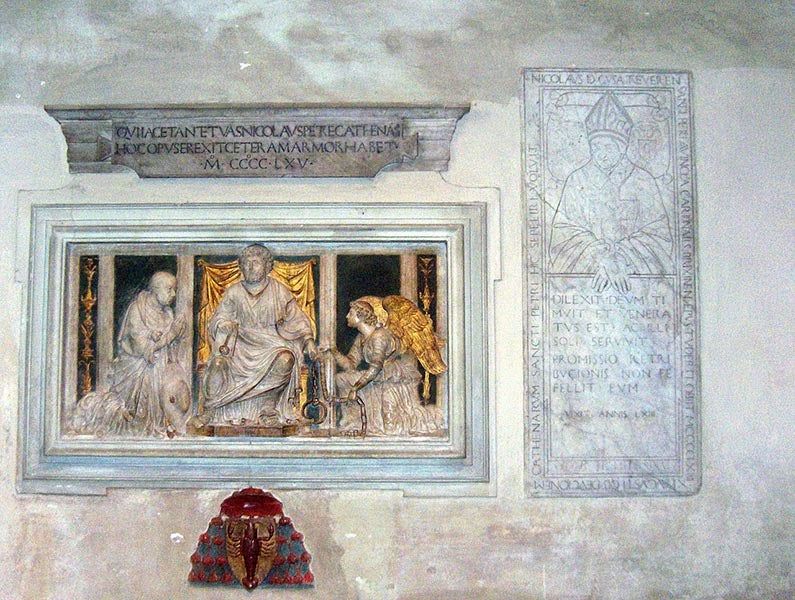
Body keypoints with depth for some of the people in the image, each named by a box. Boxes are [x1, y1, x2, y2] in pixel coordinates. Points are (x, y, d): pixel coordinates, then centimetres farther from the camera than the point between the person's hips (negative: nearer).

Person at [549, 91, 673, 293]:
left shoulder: (642, 180, 9)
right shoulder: (577, 180, 10)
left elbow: (658, 233, 2)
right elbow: (565, 231, 1)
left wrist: (620, 259, -13)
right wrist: (602, 259, -13)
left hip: (636, 271, -1)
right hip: (584, 272, 1)